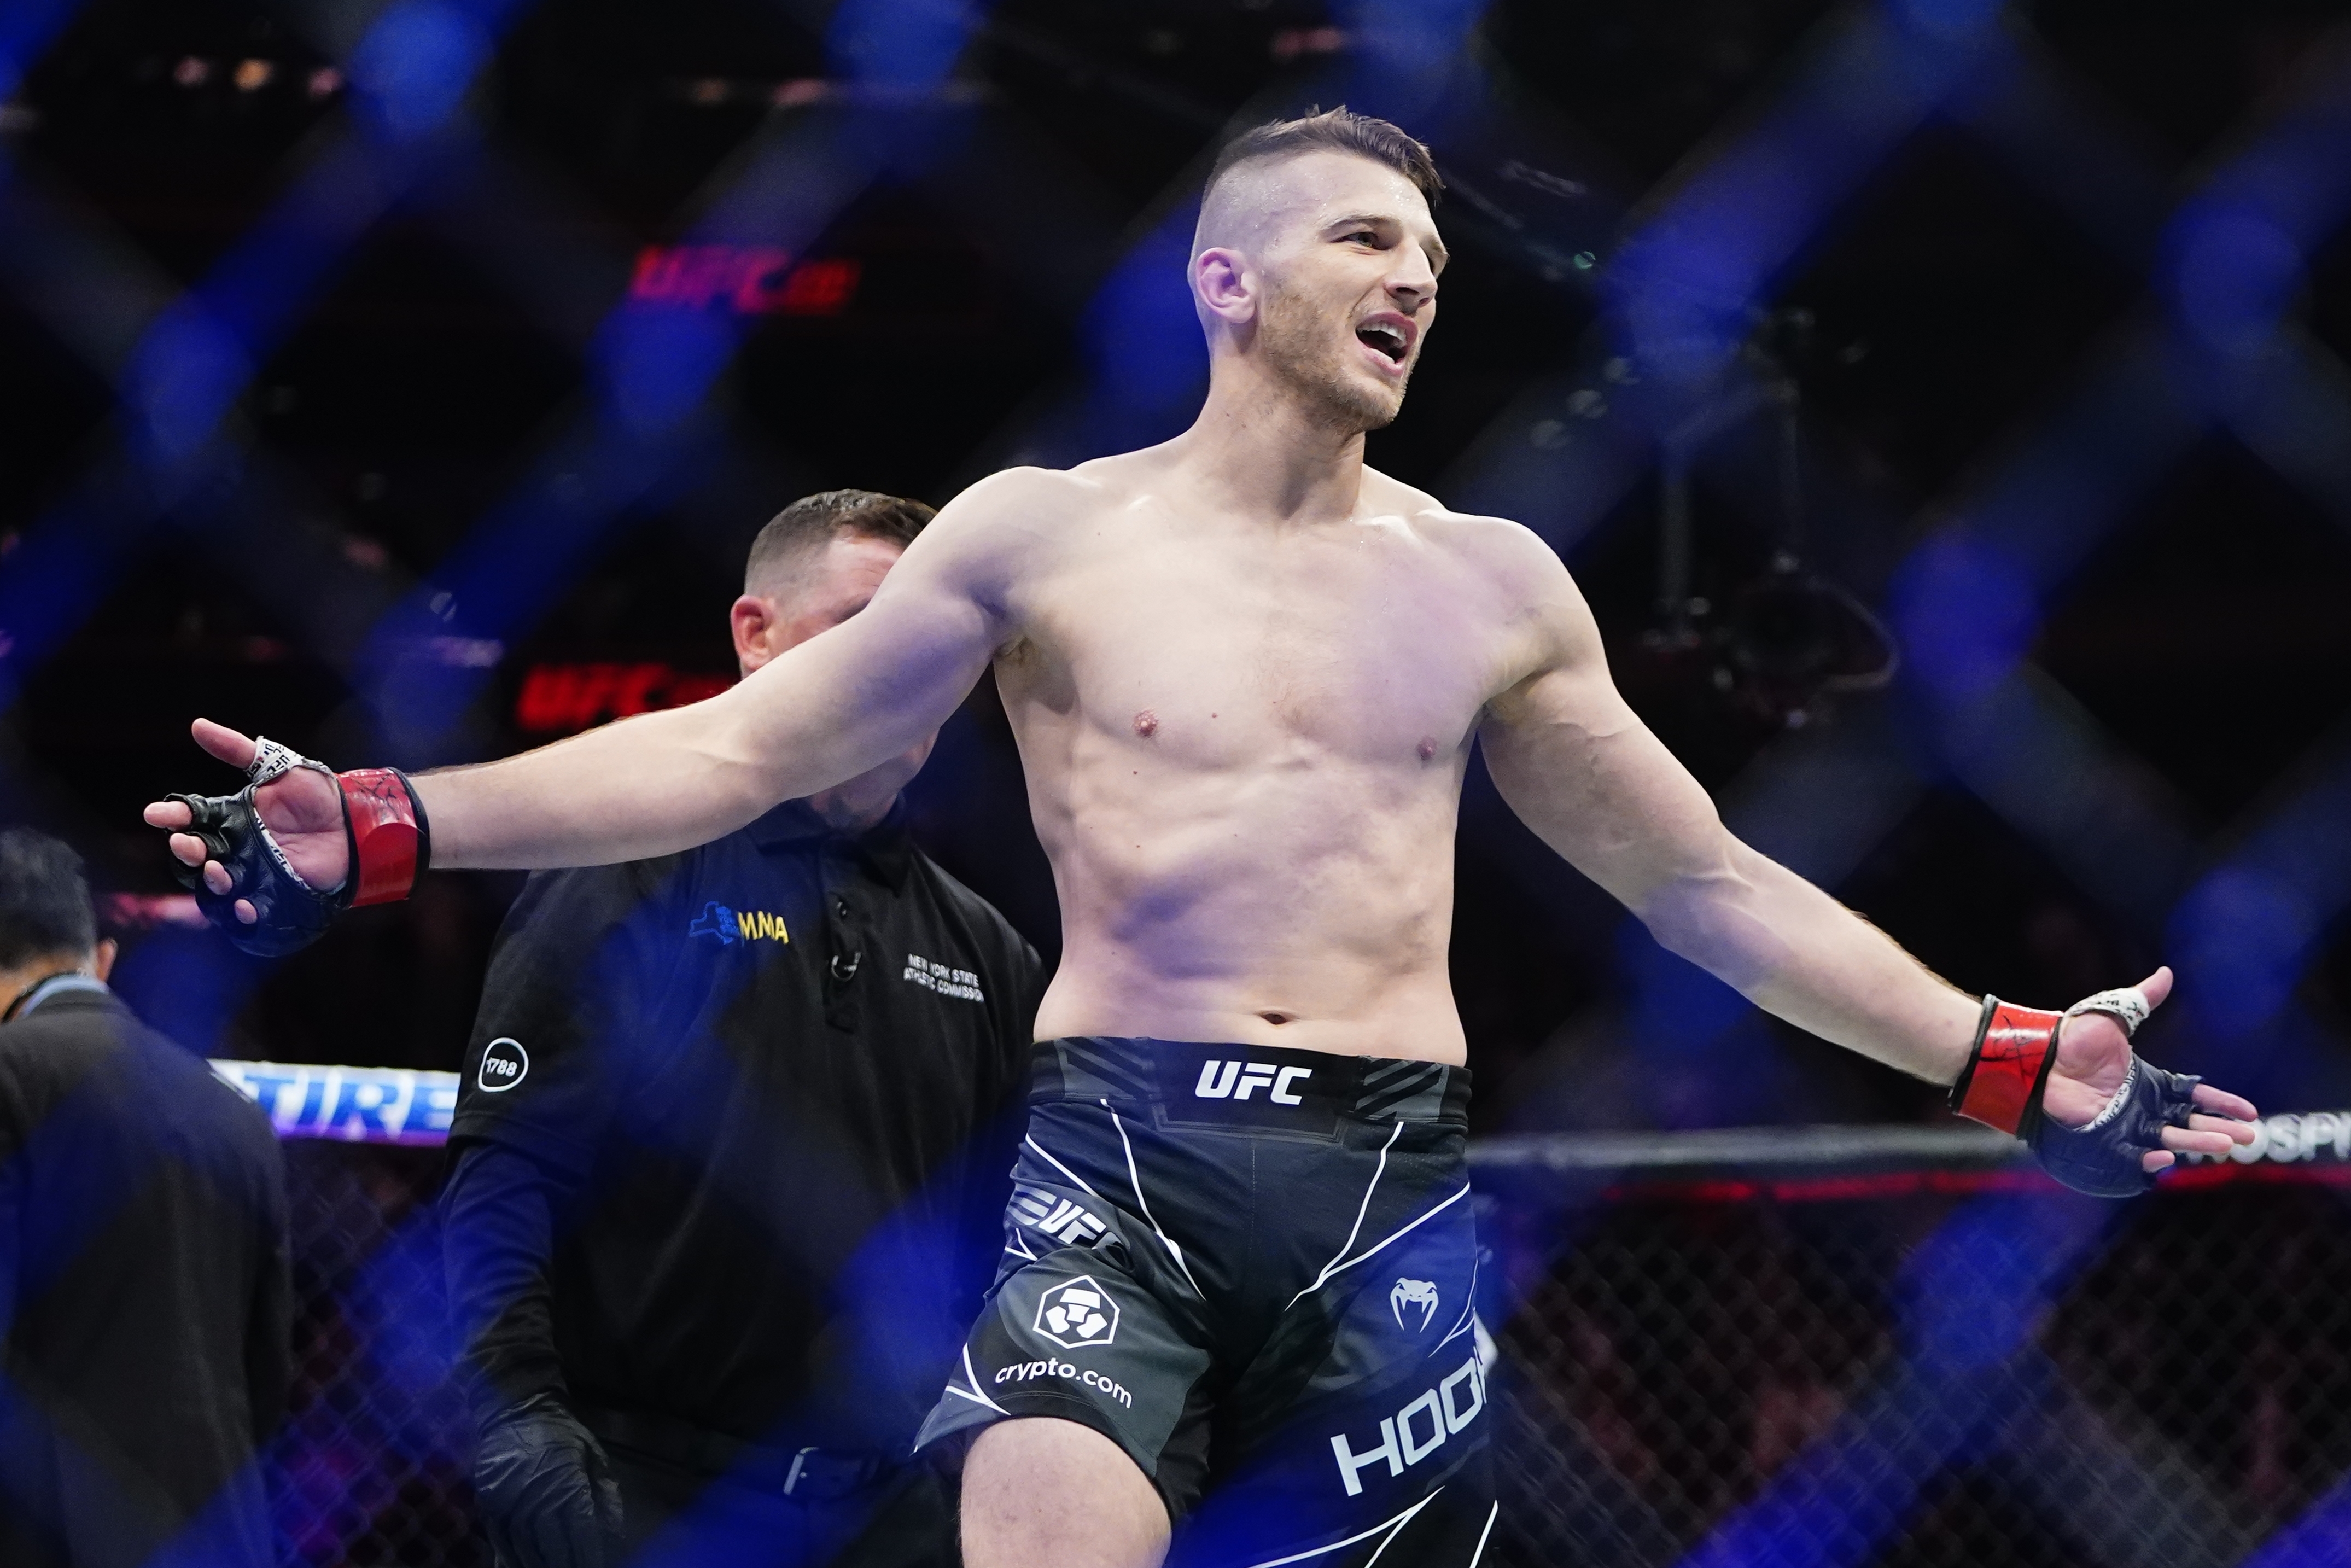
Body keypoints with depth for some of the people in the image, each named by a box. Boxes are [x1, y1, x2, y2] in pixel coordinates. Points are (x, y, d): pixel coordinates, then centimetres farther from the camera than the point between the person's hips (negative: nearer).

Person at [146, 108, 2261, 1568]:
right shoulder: (1046, 538, 5)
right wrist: (388, 830, -7)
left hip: (1389, 1183, 3)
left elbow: (1704, 885, 18)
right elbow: (735, 751, 4)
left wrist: (2013, 1065, 11)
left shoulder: (1492, 583, 12)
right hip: (1123, 1158, -3)